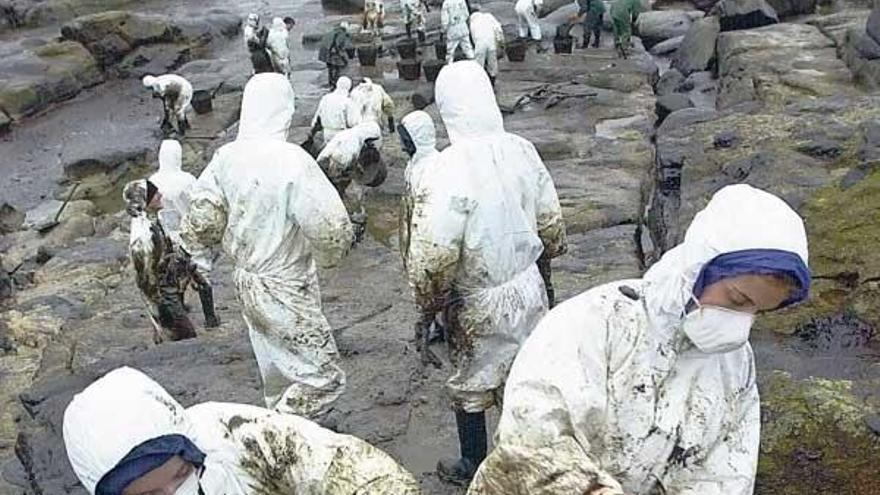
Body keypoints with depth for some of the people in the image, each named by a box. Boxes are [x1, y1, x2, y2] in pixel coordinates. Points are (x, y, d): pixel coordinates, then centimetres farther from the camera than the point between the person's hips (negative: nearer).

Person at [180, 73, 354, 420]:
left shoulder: (225, 158, -3)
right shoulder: (292, 160, -24)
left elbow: (200, 220, 0)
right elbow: (330, 228, -27)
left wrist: (198, 256, 18)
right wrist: (328, 257, -6)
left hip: (247, 281, 8)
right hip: (286, 290, -8)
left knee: (278, 371, 25)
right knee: (323, 378, 3)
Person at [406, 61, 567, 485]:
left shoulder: (445, 171, -27)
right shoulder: (523, 150, -8)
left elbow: (433, 257, -26)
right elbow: (551, 220, 3)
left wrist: (428, 302, -8)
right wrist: (549, 252, 22)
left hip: (478, 305, -5)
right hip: (527, 290, 5)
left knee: (470, 388, 17)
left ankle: (473, 466, 37)